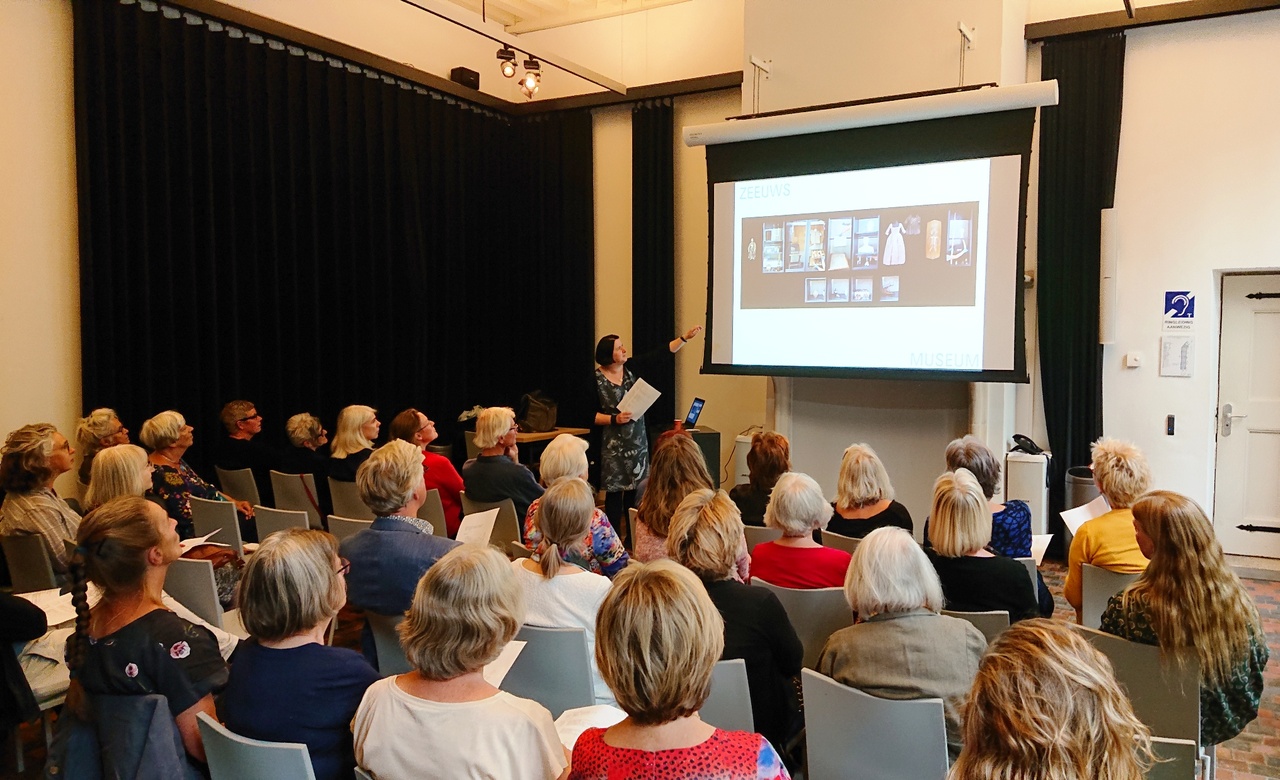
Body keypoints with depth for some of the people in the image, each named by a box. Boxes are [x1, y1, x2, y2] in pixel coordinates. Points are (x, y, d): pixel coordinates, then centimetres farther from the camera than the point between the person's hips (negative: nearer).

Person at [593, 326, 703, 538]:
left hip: (638, 441, 4)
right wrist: (614, 419, -21)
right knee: (614, 491, 1)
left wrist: (685, 337, -5)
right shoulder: (596, 379, -8)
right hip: (613, 444, -4)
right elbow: (590, 414, -8)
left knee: (635, 491, 8)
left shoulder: (632, 368, 2)